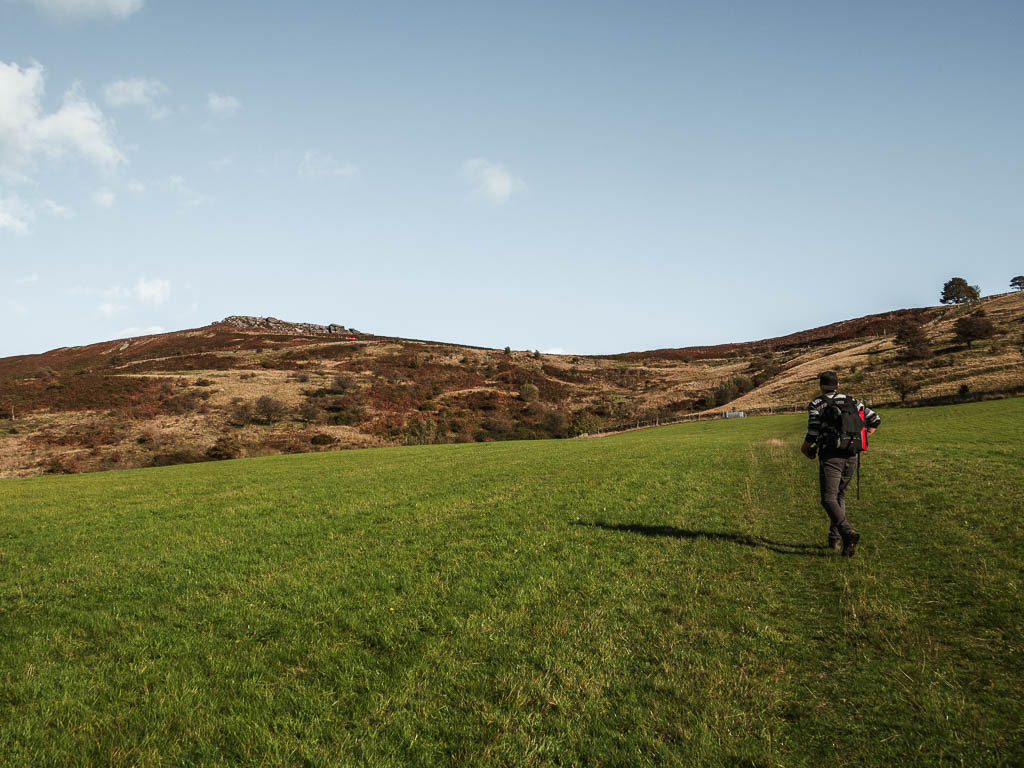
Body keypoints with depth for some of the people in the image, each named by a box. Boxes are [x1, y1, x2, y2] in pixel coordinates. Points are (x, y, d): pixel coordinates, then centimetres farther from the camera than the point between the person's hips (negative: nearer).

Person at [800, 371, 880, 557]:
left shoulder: (816, 404, -2)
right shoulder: (852, 401, 13)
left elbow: (813, 432, -11)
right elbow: (875, 419, 11)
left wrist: (805, 447, 7)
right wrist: (861, 439, 20)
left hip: (831, 456, -5)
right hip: (852, 457, 5)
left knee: (829, 499, -6)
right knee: (840, 495, 19)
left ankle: (847, 532, -29)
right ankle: (834, 539, 18)